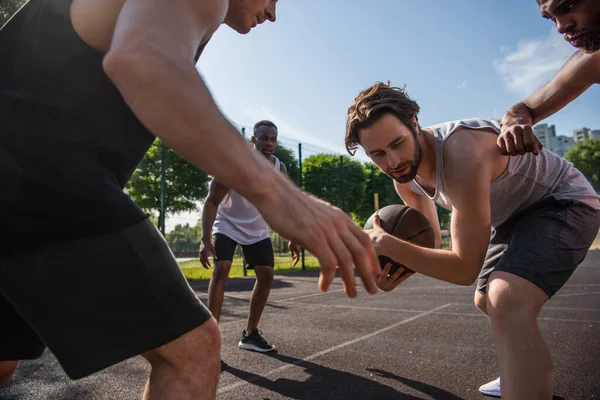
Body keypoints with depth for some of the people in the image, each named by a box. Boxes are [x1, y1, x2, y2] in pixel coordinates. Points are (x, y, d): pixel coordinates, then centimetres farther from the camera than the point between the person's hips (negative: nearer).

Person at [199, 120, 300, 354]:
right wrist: (205, 239, -32)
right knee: (220, 271, -21)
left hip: (258, 231, 5)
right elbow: (212, 201, -23)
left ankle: (250, 334, 13)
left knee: (266, 276, -1)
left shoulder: (280, 169, -10)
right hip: (228, 226, -4)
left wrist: (292, 240, -3)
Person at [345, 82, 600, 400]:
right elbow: (432, 242, 1)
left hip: (564, 202, -8)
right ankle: (533, 374, 48)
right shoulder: (403, 177, -11)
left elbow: (465, 269, -34)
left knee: (506, 304, -33)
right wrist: (398, 268, -19)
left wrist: (387, 245, -39)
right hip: (515, 215, 9)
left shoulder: (462, 155, -38)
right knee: (486, 301, 22)